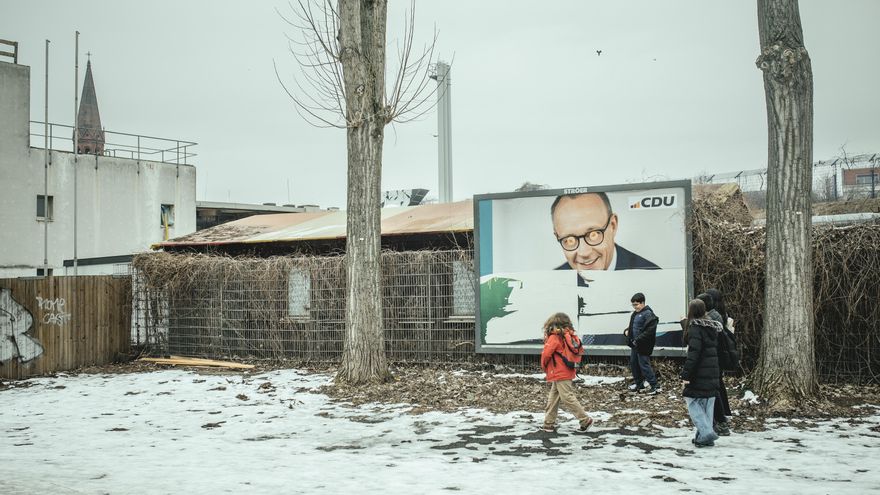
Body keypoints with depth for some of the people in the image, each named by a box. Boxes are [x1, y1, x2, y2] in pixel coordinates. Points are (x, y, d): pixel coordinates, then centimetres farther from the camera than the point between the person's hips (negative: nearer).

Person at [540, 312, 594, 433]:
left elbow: (546, 354, -18)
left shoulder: (554, 338, -14)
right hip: (567, 372, 9)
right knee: (553, 398, 14)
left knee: (568, 398, -6)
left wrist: (544, 366, 0)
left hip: (560, 374, -9)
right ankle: (549, 424, 18)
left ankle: (585, 420, -4)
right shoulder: (568, 337, 10)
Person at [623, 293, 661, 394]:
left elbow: (650, 331, -23)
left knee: (644, 365, -8)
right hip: (635, 345, 10)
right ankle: (638, 385, 30)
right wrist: (627, 331, 8)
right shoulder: (635, 314, 14)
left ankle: (655, 386, -2)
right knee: (633, 364, 16)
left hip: (643, 346, -10)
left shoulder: (648, 314, -16)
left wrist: (638, 340, -24)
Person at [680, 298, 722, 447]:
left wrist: (686, 374, -17)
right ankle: (706, 435, 14)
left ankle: (706, 432, -11)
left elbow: (694, 353, -18)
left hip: (699, 374, -8)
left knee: (692, 401, 0)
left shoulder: (695, 327, -12)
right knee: (707, 404, 12)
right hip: (713, 374, 8)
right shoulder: (712, 327, 12)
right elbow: (716, 349, 14)